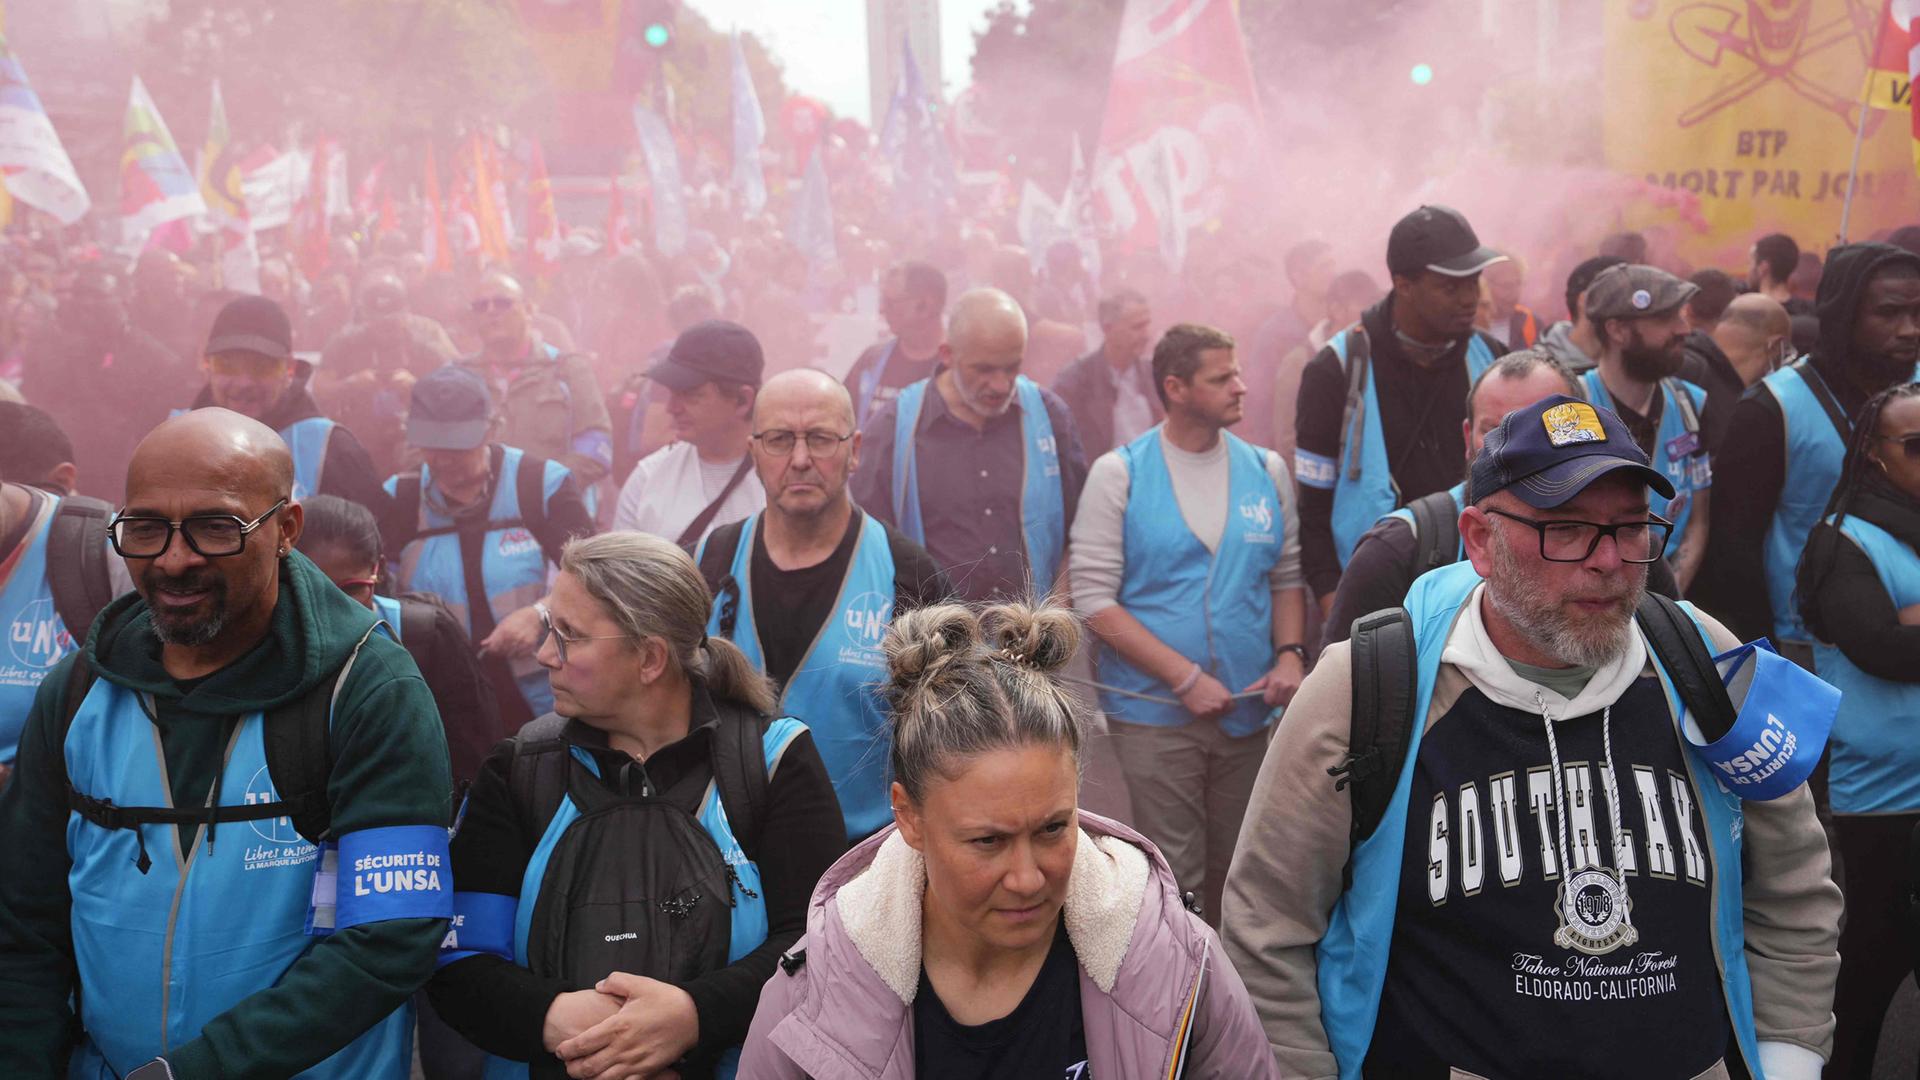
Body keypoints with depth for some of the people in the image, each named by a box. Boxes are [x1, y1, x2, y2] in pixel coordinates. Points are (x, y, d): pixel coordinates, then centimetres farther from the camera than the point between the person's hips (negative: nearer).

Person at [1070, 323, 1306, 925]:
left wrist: (1290, 652, -6)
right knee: (1173, 877, -1)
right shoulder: (1118, 474, -5)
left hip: (1247, 710, 4)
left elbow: (1287, 576, 14)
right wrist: (1186, 678, -15)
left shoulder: (1265, 470, 8)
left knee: (1236, 872, 14)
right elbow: (1093, 598, -9)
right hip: (1155, 712, -4)